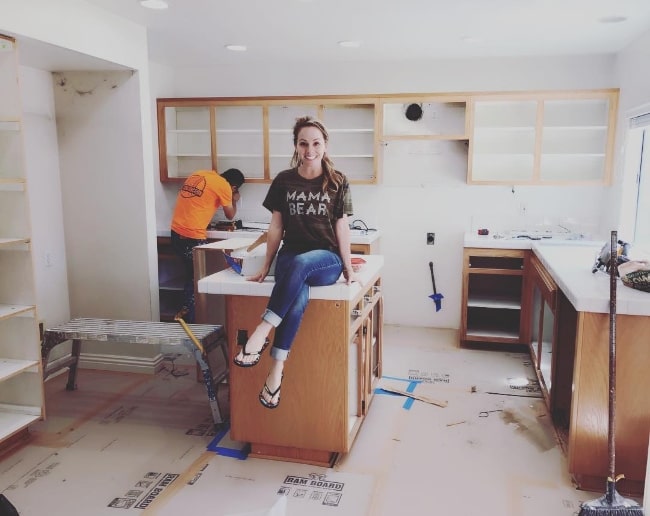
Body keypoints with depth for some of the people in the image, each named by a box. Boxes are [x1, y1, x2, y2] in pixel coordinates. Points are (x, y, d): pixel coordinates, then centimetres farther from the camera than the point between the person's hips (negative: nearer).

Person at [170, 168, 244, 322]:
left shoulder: (201, 174, 13)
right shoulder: (224, 186, -7)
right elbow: (230, 215, 7)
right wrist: (234, 200, 24)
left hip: (177, 232, 8)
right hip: (192, 237, -8)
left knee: (191, 275, 19)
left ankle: (186, 311, 25)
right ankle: (189, 320, 9)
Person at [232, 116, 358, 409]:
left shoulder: (337, 181, 3)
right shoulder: (283, 181, 6)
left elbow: (341, 225, 4)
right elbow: (277, 226, 8)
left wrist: (348, 266, 1)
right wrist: (266, 267, 8)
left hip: (326, 259, -1)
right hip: (290, 259, 1)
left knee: (299, 264, -40)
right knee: (299, 298, -36)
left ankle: (262, 332, -39)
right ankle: (276, 371, -36)